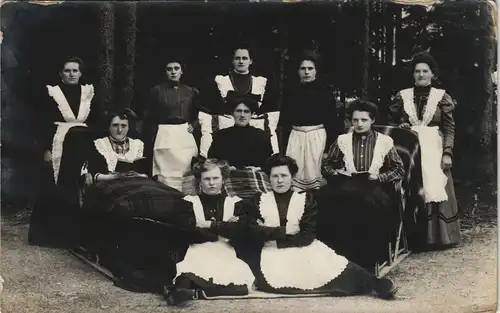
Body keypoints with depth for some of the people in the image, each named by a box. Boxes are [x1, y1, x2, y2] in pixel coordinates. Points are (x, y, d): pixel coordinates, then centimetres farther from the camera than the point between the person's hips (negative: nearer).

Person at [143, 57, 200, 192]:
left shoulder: (191, 92, 9)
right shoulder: (157, 90, 1)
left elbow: (198, 114, 22)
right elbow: (149, 119, 2)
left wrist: (193, 125, 2)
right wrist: (149, 145, -1)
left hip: (186, 136, 3)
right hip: (164, 137, -3)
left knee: (189, 176, 0)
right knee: (167, 177, -8)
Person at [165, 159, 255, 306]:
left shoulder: (235, 203, 17)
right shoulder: (189, 202, 14)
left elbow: (238, 230, -1)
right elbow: (190, 232, -2)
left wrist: (210, 225, -3)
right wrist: (224, 228, 0)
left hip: (227, 255, 2)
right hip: (198, 252, -1)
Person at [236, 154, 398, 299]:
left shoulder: (305, 199, 6)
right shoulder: (258, 201, 9)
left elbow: (307, 236, -4)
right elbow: (251, 230, -3)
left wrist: (270, 233, -8)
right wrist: (283, 231, -10)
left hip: (303, 250, 0)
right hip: (272, 252, 0)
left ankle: (376, 284, -34)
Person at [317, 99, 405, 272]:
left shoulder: (385, 141, 9)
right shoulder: (343, 140, 14)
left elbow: (399, 170, 10)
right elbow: (326, 165, 20)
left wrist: (379, 177, -6)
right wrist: (336, 172, -2)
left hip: (375, 186, -1)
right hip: (347, 185, 2)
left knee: (371, 204, -39)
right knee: (325, 197, -33)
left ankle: (366, 262, -25)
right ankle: (339, 257, -25)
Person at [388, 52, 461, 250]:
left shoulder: (441, 97, 2)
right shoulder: (403, 96, 7)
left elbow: (449, 128, -1)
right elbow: (391, 121, 15)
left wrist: (447, 152, -10)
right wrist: (400, 127, -6)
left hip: (434, 150, -1)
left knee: (434, 188, -4)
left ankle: (438, 235, 5)